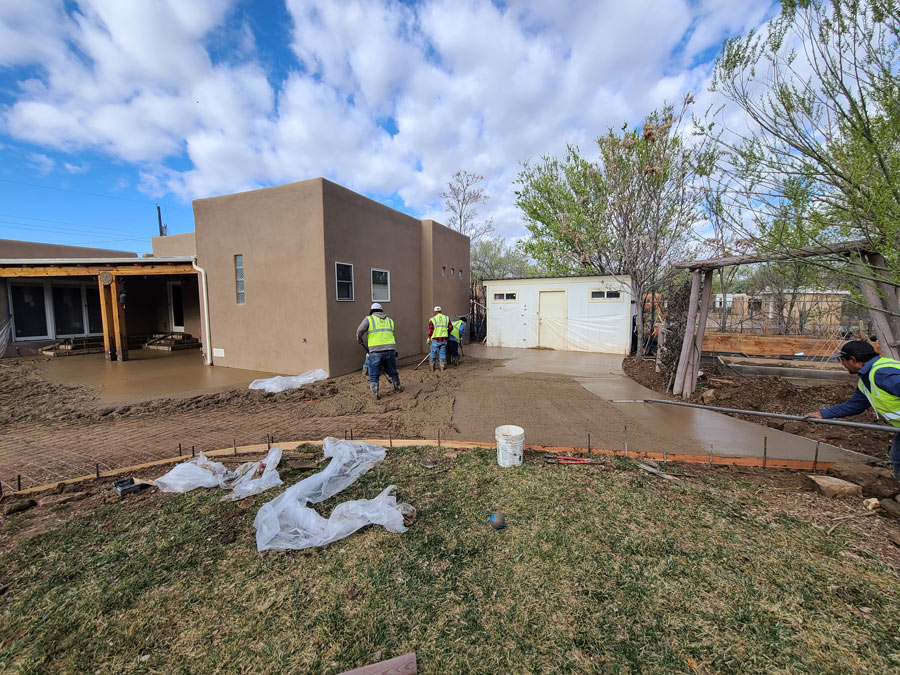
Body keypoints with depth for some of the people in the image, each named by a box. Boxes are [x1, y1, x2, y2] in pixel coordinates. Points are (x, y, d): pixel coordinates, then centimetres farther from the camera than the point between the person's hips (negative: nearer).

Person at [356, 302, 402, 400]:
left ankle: (375, 394, 11)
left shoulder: (369, 319, 3)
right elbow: (391, 335, 16)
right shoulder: (389, 320, 17)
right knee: (392, 371, 21)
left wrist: (359, 338, 10)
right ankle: (398, 387, 37)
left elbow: (360, 330, -9)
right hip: (390, 350, 4)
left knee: (374, 374, 9)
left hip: (376, 351, -4)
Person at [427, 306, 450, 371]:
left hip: (435, 339, -2)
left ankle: (432, 368, 13)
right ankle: (442, 367, 11)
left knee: (433, 353, 9)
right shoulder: (447, 318, 7)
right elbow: (450, 328, 9)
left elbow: (430, 330, -4)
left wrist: (429, 338, 8)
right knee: (442, 353, 10)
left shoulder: (432, 319, -2)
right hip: (444, 340, 2)